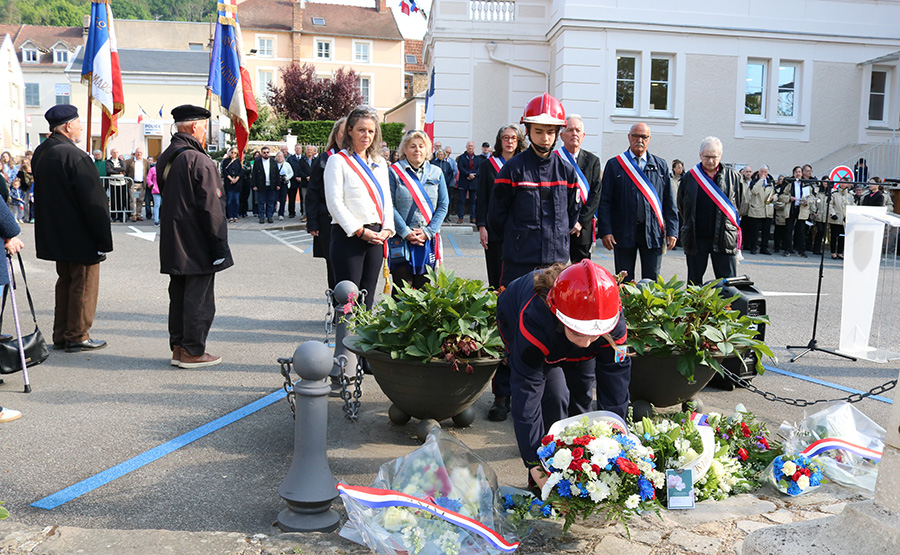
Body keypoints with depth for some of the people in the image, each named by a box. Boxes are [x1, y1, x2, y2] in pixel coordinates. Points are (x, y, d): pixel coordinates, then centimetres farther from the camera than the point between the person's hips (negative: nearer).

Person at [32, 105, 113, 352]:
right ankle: (77, 337, 11)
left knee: (65, 282, 19)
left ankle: (61, 335, 25)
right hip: (80, 237, -9)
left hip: (56, 235, 9)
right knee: (84, 285, 3)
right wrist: (103, 240, -17)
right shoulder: (75, 156, -21)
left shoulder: (41, 153, 7)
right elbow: (94, 201, -21)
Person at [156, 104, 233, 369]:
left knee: (178, 295, 15)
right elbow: (211, 207, -18)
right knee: (199, 298, 0)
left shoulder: (164, 159, 11)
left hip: (173, 243, 9)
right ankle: (193, 352, 6)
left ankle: (178, 348, 22)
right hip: (197, 245, -9)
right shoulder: (200, 161, -17)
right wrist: (220, 246, -14)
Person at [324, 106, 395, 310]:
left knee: (367, 297, 9)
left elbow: (386, 199, 17)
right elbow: (334, 202, -9)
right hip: (348, 237, -6)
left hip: (375, 237, 6)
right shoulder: (338, 161, -2)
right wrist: (359, 231, -14)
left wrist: (387, 229, 0)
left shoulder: (380, 163, 16)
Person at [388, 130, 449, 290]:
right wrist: (406, 232, -13)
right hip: (401, 240, -2)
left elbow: (443, 205, 5)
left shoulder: (436, 173, 9)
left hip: (429, 240, 3)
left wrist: (428, 232, -7)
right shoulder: (394, 172, 0)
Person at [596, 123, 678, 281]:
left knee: (652, 281, 5)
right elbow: (604, 201, 1)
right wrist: (605, 231, -8)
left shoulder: (661, 165, 10)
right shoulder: (614, 165, 4)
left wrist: (672, 231, 2)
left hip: (653, 232, 2)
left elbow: (669, 202, 10)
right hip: (624, 231, -2)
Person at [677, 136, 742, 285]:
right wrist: (691, 224, 10)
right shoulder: (690, 177, 5)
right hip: (696, 238, 1)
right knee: (694, 281, 9)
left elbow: (741, 204, 13)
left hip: (723, 239, -1)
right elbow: (681, 207, 13)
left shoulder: (733, 177, 5)